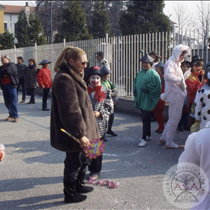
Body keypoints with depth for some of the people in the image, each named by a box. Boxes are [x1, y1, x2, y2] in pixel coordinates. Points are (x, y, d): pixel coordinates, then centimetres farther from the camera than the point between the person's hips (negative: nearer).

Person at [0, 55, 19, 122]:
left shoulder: (12, 65, -1)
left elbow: (7, 71, -19)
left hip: (11, 85, -7)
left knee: (13, 101, -8)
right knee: (7, 102, 7)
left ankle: (15, 116, -6)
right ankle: (11, 115, 16)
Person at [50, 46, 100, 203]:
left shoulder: (74, 77, 12)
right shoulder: (64, 79, -22)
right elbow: (70, 111, -27)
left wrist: (85, 130, 24)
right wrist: (80, 134, -25)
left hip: (82, 129, 10)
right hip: (73, 134, -10)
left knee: (84, 158, 23)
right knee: (74, 162, 5)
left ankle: (79, 185, 42)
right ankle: (70, 194, 23)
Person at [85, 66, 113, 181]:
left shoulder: (105, 91, 1)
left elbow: (110, 108, 0)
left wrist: (99, 113, -14)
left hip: (100, 125, -2)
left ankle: (96, 171, 16)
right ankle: (91, 169, 21)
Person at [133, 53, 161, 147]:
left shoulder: (153, 74, -9)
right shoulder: (140, 73, 14)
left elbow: (156, 86, -15)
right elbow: (135, 82, 23)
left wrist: (147, 89, -21)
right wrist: (135, 89, 4)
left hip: (148, 99, -8)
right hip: (141, 98, 8)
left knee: (145, 118, -8)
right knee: (146, 118, 15)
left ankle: (144, 139, -4)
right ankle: (148, 136, 27)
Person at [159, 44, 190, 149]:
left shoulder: (176, 63, 20)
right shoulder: (170, 63, -12)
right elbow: (168, 76, -30)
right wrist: (180, 80, -23)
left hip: (178, 94, 10)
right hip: (174, 94, -10)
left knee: (173, 117, 16)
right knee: (174, 118, -5)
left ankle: (163, 138, 25)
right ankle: (169, 142, 3)